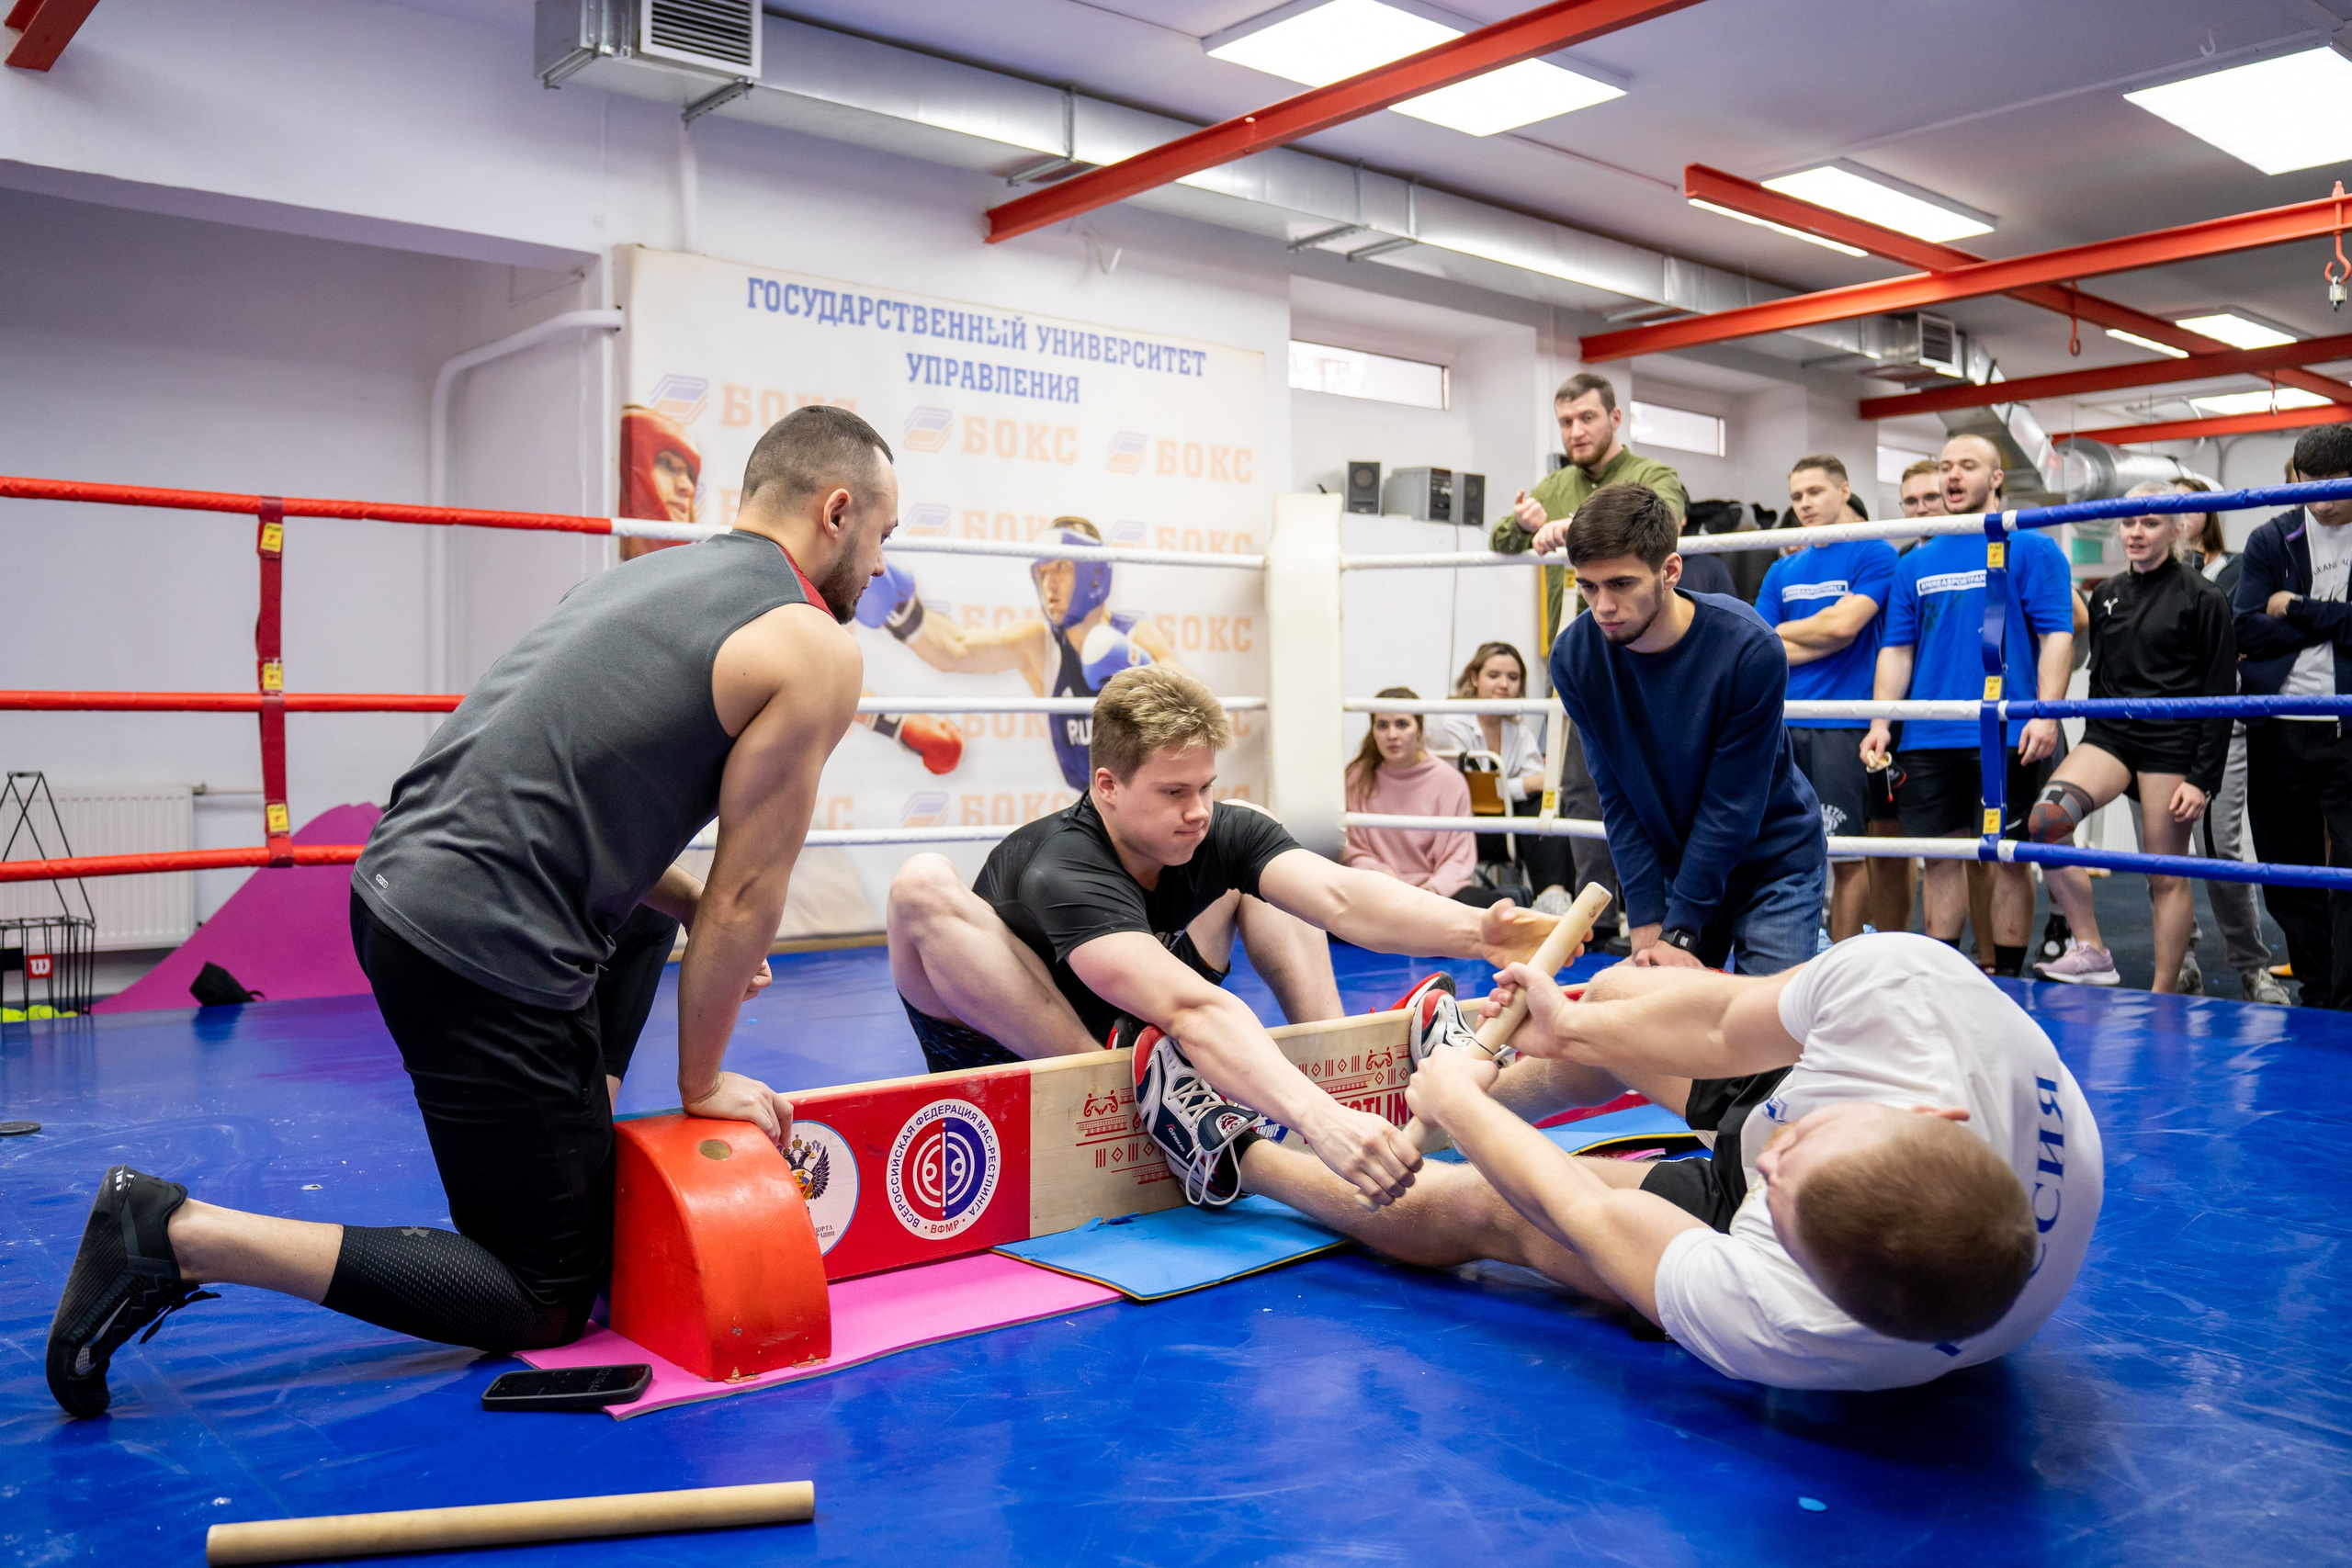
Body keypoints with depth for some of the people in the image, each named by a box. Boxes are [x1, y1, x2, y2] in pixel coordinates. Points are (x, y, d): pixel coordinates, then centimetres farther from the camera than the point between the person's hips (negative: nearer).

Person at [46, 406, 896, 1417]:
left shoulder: (649, 575, 17)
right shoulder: (813, 650, -7)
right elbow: (749, 891, -5)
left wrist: (693, 907, 21)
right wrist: (702, 1081, 6)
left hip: (400, 880, 10)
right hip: (483, 952, -9)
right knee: (546, 1305, 4)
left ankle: (581, 1144, 28)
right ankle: (182, 1236, -5)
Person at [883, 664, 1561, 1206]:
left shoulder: (1222, 834, -16)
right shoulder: (1061, 874, -35)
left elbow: (1338, 895, -33)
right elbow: (1192, 1008, -51)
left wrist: (1474, 930, -50)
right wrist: (1317, 1120, -63)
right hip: (1006, 1059, -5)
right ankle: (1140, 1103, -30)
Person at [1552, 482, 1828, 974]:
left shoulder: (1749, 648, -26)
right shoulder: (1574, 656, -15)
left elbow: (1732, 803, -21)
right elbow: (1617, 797, -10)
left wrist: (1678, 934, -20)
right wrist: (1647, 925, -15)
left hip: (1774, 863, -3)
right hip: (1675, 862, 3)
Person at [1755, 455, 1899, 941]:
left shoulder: (1874, 555, 0)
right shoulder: (1782, 571, 17)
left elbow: (1843, 625, -12)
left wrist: (1781, 630, 3)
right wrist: (1813, 643, -6)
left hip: (1841, 725, -5)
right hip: (1780, 724, 5)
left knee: (1845, 854, -2)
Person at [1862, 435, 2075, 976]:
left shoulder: (2031, 550, 2)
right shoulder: (1916, 563, 14)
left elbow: (2057, 637, -4)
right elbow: (1897, 650, 14)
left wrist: (2046, 714, -16)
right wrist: (1881, 724, 3)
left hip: (2007, 736, -4)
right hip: (1929, 738, 4)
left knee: (2007, 858, 3)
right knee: (1940, 857, 8)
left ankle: (2006, 979, 12)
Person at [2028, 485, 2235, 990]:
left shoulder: (2201, 598, -2)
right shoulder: (2106, 594, 13)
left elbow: (2220, 696, -4)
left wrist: (2203, 778, -10)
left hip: (2172, 744, -4)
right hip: (2110, 734, 4)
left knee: (2167, 876, 0)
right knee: (2045, 820, -22)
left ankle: (2163, 998, 11)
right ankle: (2090, 952, -14)